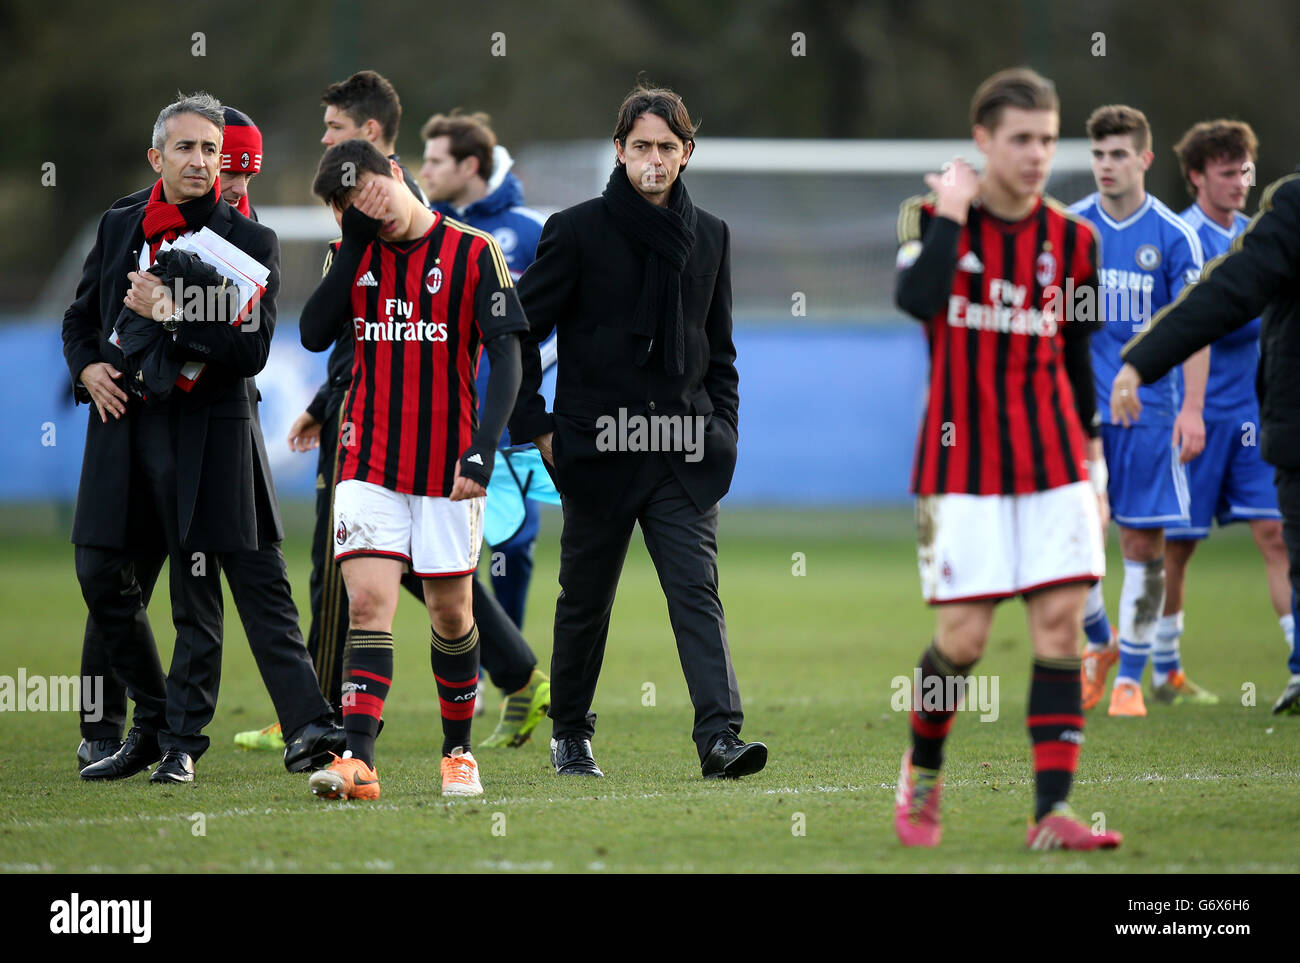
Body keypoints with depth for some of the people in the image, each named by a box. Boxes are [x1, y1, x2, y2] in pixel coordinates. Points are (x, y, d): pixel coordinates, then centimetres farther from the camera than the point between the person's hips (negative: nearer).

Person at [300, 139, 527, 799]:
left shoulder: (472, 254, -4)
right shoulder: (353, 256, 5)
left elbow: (505, 360, -7)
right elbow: (314, 335, -9)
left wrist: (483, 448, -18)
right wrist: (354, 244, -13)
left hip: (447, 468, -1)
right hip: (369, 465, 1)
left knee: (451, 613, 8)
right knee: (368, 602, -11)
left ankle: (459, 752, 25)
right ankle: (359, 763, -19)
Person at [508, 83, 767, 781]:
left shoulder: (709, 237, 10)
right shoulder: (578, 231, -2)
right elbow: (519, 332, 1)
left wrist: (721, 427, 9)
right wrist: (537, 428, -4)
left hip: (684, 454, 2)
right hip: (597, 450, -2)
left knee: (697, 591, -12)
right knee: (585, 600, 9)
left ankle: (720, 734, -22)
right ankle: (570, 734, 27)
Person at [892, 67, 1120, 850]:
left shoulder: (1072, 240, 6)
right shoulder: (932, 218, -3)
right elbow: (917, 299, -24)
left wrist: (1092, 461, 15)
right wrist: (951, 215, -19)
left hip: (1054, 462, 3)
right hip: (962, 461, -3)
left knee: (1061, 623, -7)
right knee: (963, 636, -5)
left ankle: (1053, 810, -8)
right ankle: (921, 777, 21)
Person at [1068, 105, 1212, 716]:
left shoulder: (1173, 236, -2)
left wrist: (1192, 408, -12)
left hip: (1149, 407, -1)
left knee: (1144, 542, 0)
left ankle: (1131, 676, 11)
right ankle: (1099, 642, 18)